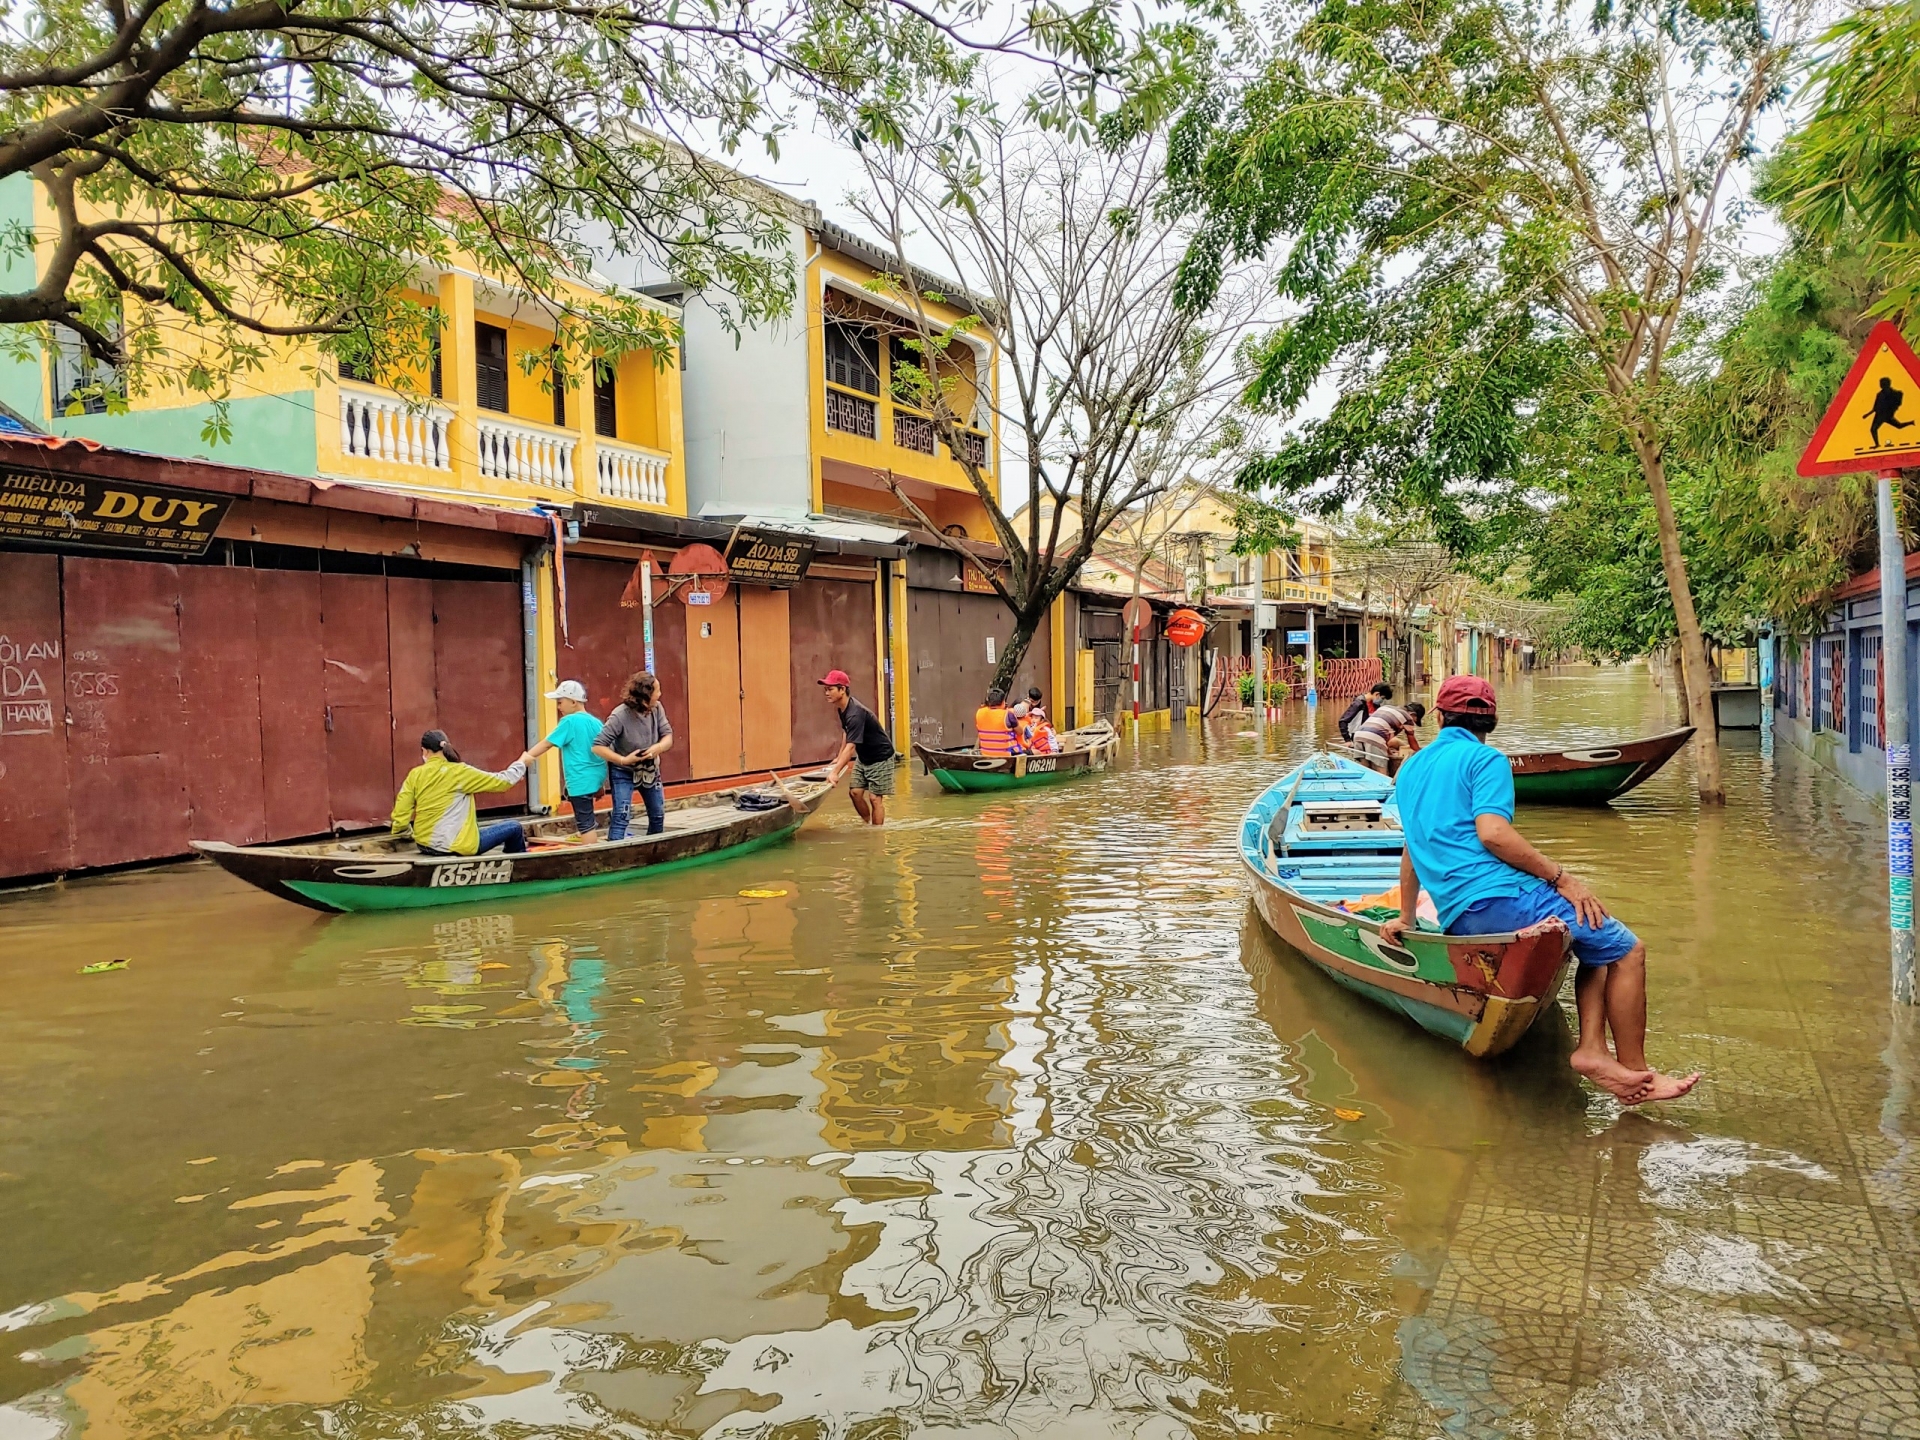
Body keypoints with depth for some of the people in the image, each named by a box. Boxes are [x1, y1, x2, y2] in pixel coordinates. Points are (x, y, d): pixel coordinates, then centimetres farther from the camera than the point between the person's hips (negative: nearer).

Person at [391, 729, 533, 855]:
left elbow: (400, 812, -3)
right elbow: (502, 782, -5)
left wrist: (407, 832, 17)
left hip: (425, 844, 6)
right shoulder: (460, 772, -10)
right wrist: (521, 764, 12)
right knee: (514, 828, 11)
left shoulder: (415, 774, 0)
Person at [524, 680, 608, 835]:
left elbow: (547, 743, -10)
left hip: (580, 781, -8)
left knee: (585, 823, -3)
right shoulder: (596, 722, 11)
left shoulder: (569, 721, -10)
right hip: (595, 777, 8)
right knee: (586, 822, 17)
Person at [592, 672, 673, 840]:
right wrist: (624, 760, -31)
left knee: (658, 815, 14)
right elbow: (598, 747, -25)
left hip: (650, 769, 6)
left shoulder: (657, 708, -14)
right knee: (621, 816, -14)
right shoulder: (620, 716, -28)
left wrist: (658, 747, -30)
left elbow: (667, 735, -8)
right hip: (623, 772, -6)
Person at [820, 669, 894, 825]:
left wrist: (835, 772, -45)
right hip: (863, 757, 9)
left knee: (875, 798, -7)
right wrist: (839, 757, 7)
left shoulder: (855, 713, -32)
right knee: (855, 792, 4)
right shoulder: (842, 708, -3)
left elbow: (851, 746, -39)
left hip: (880, 758, -9)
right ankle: (868, 825, 20)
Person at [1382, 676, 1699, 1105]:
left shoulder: (1410, 769, 20)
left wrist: (1407, 919, 33)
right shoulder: (1486, 759, -1)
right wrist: (1561, 878, -9)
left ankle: (1591, 1047, 5)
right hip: (1498, 897, -8)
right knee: (1627, 950, 3)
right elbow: (1492, 833, -16)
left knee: (1598, 946, 21)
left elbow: (1414, 849, 26)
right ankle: (1634, 1070, 5)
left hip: (1457, 920, 8)